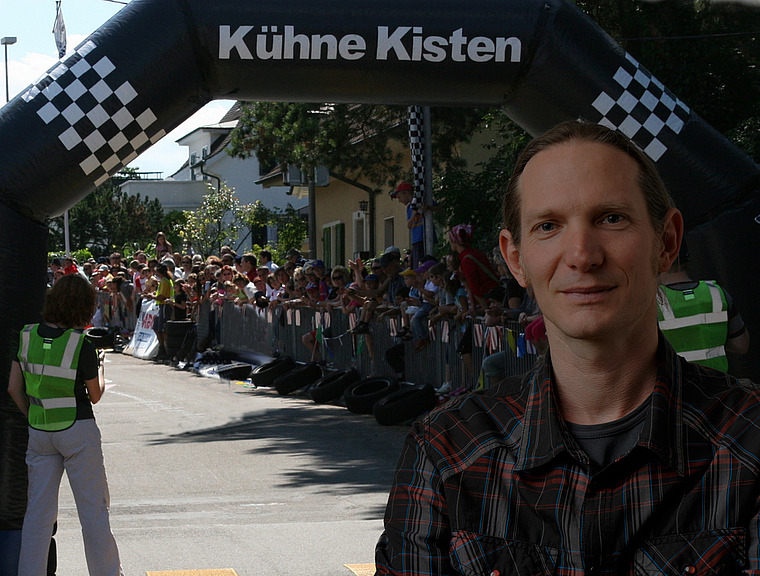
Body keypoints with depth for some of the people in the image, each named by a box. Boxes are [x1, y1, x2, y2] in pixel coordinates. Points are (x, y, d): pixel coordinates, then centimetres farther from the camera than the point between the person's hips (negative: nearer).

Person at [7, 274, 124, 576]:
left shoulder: (27, 336, -3)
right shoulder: (82, 345, -15)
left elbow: (13, 387, 1)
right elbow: (95, 395, -3)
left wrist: (33, 416, 12)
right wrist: (101, 367, 15)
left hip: (38, 432, 4)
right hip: (77, 430, -4)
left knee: (38, 508, 10)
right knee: (93, 507, 7)